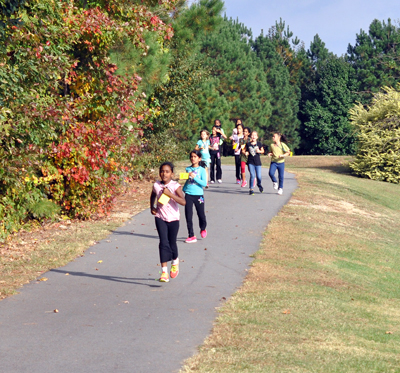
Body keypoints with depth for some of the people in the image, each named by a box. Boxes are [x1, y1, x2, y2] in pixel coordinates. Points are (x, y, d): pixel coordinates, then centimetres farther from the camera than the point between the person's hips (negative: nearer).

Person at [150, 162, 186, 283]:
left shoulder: (175, 186, -12)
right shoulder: (156, 185, -1)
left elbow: (183, 202, -23)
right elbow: (152, 196, 23)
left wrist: (170, 194, -28)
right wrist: (152, 207, 8)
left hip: (173, 218, -1)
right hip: (160, 218, 1)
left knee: (172, 243, 11)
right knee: (163, 243, -11)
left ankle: (175, 261, 43)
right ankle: (164, 272, -13)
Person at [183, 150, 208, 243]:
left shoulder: (202, 170, -4)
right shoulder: (188, 169, 7)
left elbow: (204, 183, -12)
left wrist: (194, 177, -19)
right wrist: (183, 189, 8)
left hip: (198, 195, -3)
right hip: (188, 195, 3)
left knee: (201, 215, 8)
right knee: (188, 216, -1)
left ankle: (203, 229, 38)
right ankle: (191, 236, 7)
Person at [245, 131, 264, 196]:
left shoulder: (259, 144, 0)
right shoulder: (248, 144, 0)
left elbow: (262, 151, 9)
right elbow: (246, 151, 12)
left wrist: (259, 151, -11)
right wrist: (246, 153, -10)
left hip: (257, 162, 1)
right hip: (250, 162, -1)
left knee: (259, 176, 1)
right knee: (252, 175, -9)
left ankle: (259, 184, 34)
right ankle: (251, 189, 1)